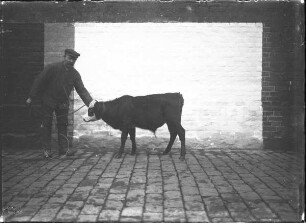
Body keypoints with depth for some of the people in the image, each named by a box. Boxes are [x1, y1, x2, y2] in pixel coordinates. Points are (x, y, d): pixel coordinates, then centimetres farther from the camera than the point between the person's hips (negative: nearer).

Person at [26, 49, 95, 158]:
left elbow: (81, 90, -12)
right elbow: (39, 81, -12)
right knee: (47, 124, 2)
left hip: (63, 103, 3)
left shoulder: (75, 74, -7)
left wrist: (91, 102, -27)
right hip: (48, 101, -3)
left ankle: (64, 148, 5)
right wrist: (31, 97, -10)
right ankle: (46, 149, 9)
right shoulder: (52, 68, -17)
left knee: (63, 125, 1)